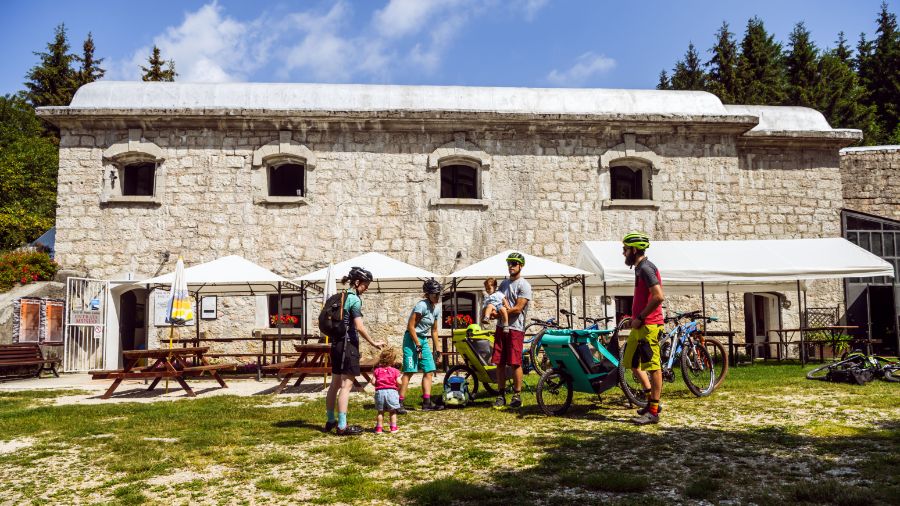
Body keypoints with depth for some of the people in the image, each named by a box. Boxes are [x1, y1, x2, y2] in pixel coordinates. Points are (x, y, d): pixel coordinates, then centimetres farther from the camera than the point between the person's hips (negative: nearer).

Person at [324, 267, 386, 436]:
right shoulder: (354, 300, -13)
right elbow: (359, 327, -20)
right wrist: (373, 343, -10)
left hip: (337, 344, 9)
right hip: (348, 344, -9)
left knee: (335, 383, 15)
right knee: (347, 384, -7)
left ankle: (331, 421, 24)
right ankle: (342, 426, -7)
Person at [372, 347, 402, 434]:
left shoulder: (377, 370, 2)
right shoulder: (395, 371, -3)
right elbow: (398, 382, -8)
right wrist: (395, 384, 15)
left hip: (380, 392, 2)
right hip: (391, 391, -2)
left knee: (380, 411, 12)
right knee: (393, 411, 10)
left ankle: (379, 428, 13)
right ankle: (393, 427, 10)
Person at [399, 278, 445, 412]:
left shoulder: (437, 308, 8)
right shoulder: (422, 305, -17)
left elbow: (434, 330, 17)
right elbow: (410, 326, -19)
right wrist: (418, 346, -20)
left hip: (424, 340, 9)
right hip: (412, 339, -8)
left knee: (429, 371, 4)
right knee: (409, 371, -12)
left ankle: (427, 402, 7)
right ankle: (400, 403, -9)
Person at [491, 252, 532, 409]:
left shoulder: (524, 285, -7)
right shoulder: (504, 283, 17)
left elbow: (518, 308, -14)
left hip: (515, 328, -7)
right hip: (501, 327, 7)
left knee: (515, 363, -4)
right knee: (499, 363, 6)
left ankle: (517, 396, 5)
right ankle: (501, 395, 14)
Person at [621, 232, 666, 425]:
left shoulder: (645, 268, -15)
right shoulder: (641, 268, 16)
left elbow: (658, 297, -25)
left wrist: (640, 317, -18)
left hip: (648, 325, -11)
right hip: (640, 325, 11)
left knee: (653, 366, -4)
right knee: (631, 361, 16)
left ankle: (653, 412, 2)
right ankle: (652, 400, 23)